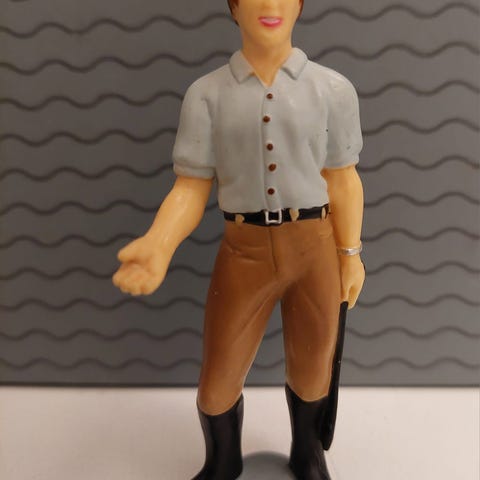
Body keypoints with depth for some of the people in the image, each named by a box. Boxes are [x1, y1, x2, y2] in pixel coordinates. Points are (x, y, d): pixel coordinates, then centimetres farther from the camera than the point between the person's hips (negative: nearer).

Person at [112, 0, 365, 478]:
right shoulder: (205, 93, -2)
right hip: (244, 253, 0)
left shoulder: (333, 88, 0)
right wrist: (156, 246, -23)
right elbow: (191, 189, -5)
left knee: (310, 372, 17)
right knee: (217, 383, 9)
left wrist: (351, 256, 3)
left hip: (315, 248, 1)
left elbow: (342, 180, 4)